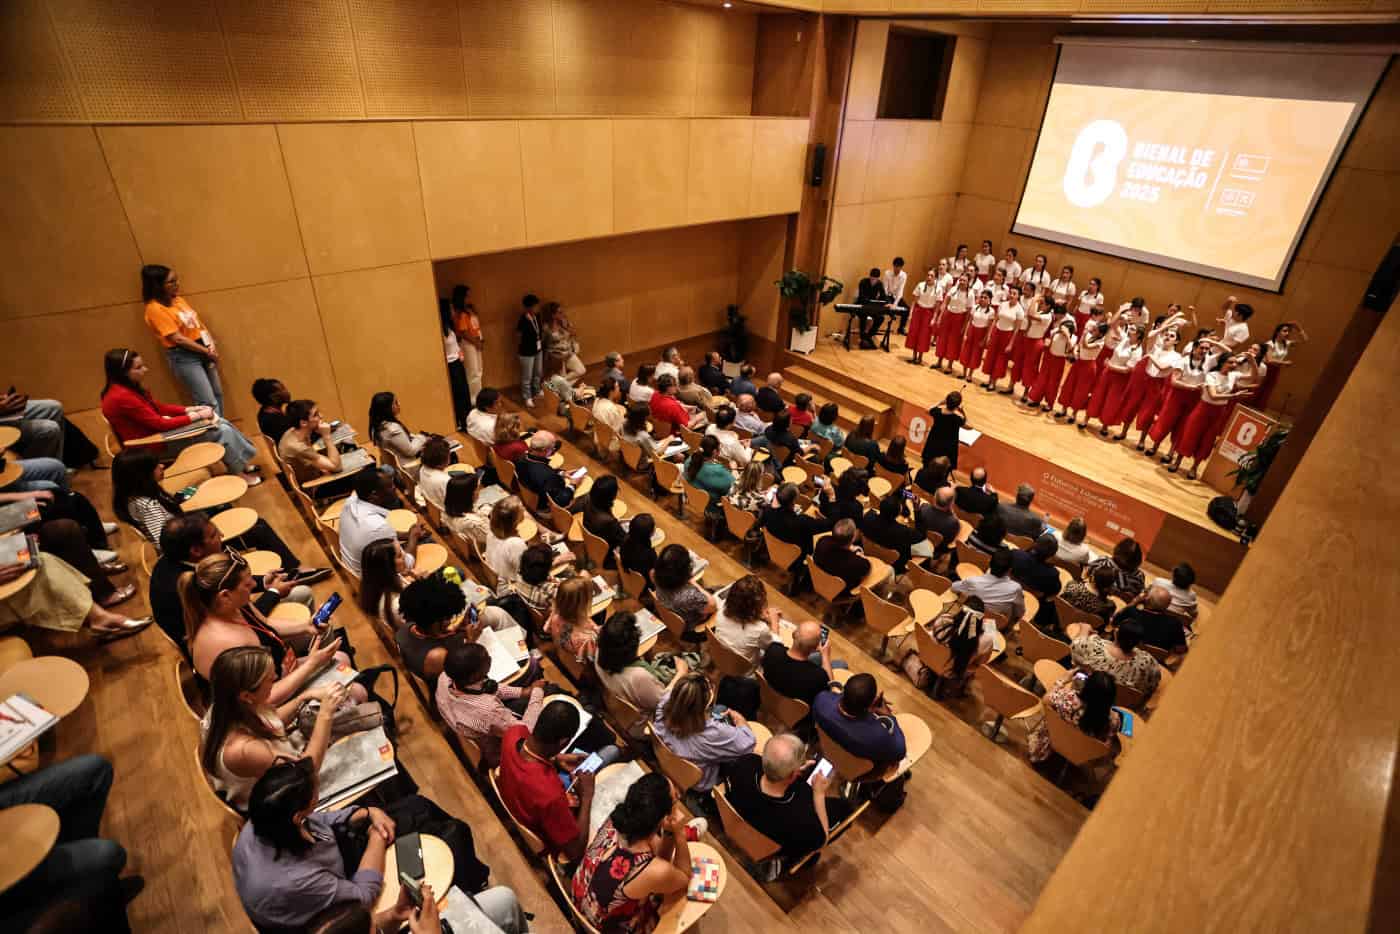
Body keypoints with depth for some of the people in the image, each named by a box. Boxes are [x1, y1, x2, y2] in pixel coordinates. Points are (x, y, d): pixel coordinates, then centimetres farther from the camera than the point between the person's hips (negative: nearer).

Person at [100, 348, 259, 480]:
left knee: (221, 423, 4)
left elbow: (159, 408, 13)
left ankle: (245, 462, 10)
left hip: (157, 432, 9)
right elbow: (160, 424, -23)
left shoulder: (129, 388, 5)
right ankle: (238, 474, 2)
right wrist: (197, 416, -15)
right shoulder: (122, 397, -25)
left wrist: (191, 409, 0)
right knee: (221, 432, -12)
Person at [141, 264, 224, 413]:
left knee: (218, 396, 12)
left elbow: (198, 323, 12)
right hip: (183, 358, -8)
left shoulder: (178, 299, 10)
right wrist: (207, 351, -13)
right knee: (209, 403, -11)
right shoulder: (155, 309, -13)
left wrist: (211, 348, -3)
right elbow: (178, 339, -17)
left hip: (203, 352, 8)